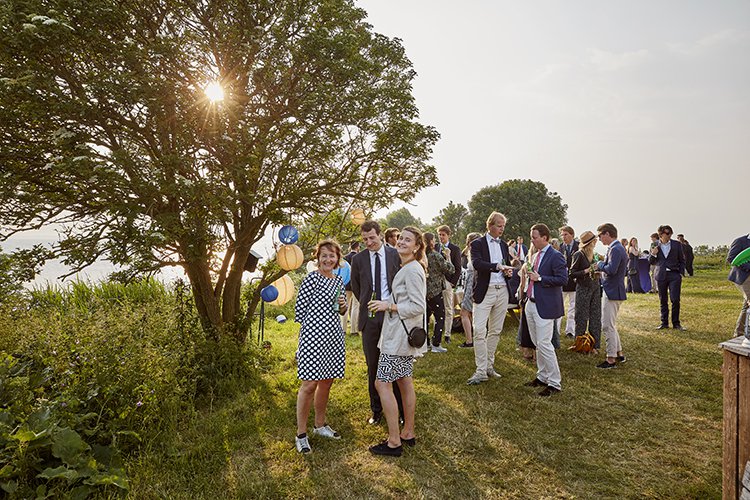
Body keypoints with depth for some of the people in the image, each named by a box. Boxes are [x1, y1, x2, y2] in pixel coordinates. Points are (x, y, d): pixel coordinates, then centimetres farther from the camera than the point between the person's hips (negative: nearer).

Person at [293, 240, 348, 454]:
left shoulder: (339, 280, 11)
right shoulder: (311, 278, -9)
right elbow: (299, 308, -8)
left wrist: (343, 306, -1)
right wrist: (313, 326, 0)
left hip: (333, 336, 7)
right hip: (313, 336, -7)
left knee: (326, 382, 16)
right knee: (309, 385, -3)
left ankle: (320, 425, 32)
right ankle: (301, 434, 10)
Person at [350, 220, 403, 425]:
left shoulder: (395, 255, -1)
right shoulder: (358, 259, 3)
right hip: (370, 318, 2)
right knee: (372, 366, 9)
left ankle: (398, 409, 20)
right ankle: (376, 410, 23)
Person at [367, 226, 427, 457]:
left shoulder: (412, 270, -18)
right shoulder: (407, 268, 13)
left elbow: (418, 306, -22)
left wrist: (389, 306, -18)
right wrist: (388, 303, 10)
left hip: (399, 334, -10)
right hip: (402, 333, 10)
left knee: (382, 383, -5)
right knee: (405, 382, 16)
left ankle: (394, 442, 3)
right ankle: (408, 433, 28)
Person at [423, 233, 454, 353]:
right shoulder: (436, 255, -16)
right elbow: (450, 270, -9)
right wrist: (448, 257, 4)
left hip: (424, 290, 7)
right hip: (435, 291, -7)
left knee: (425, 316, 17)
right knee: (440, 317, 5)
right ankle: (436, 345, 6)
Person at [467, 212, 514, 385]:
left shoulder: (504, 245, 16)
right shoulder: (478, 243, -2)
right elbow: (477, 263, -19)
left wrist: (508, 272, 1)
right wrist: (498, 266, -30)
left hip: (502, 291, 6)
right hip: (484, 291, -6)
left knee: (495, 331, 11)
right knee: (479, 331, -11)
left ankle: (489, 366, 22)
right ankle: (481, 371, -5)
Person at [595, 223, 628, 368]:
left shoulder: (615, 249, -19)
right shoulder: (619, 248, 14)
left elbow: (611, 269, -29)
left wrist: (600, 265, -12)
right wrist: (602, 270, 11)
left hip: (612, 292, -11)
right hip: (614, 291, 11)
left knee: (608, 326, -4)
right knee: (611, 325, 20)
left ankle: (611, 359, 3)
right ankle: (619, 353, 29)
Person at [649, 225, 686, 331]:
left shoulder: (676, 244, 3)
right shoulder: (655, 246, 4)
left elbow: (682, 260, 10)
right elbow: (651, 262, 9)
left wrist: (681, 273, 2)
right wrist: (653, 254, -11)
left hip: (674, 275, -1)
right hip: (661, 276, 1)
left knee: (675, 300, -6)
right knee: (663, 301, 7)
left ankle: (676, 323, 5)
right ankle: (664, 323, 16)